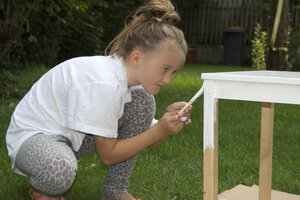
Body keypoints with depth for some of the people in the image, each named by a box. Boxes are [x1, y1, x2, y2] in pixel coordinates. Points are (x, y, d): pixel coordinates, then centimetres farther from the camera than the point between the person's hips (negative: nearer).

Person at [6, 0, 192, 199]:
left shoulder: (130, 76, -5)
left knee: (143, 101, -5)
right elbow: (108, 155, -23)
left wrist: (167, 119, -19)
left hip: (73, 136, 9)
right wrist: (160, 131, -26)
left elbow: (149, 143, 2)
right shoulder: (103, 83, -32)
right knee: (59, 170, -44)